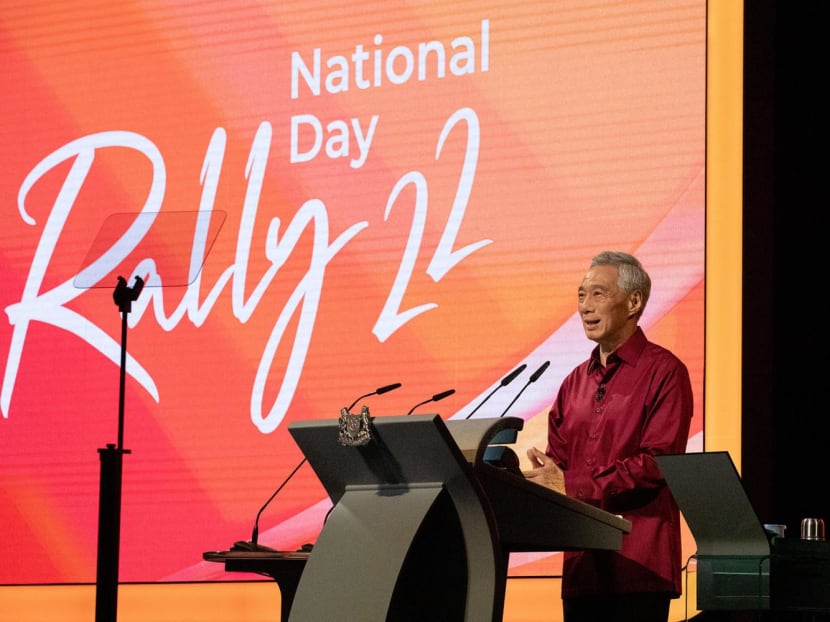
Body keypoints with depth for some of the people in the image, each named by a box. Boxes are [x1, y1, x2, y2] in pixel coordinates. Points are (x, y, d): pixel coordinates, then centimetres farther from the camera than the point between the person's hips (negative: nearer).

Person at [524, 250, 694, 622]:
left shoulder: (664, 372, -4)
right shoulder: (576, 382, 17)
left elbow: (656, 464, -13)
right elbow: (556, 460, 17)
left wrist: (572, 488, -17)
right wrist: (541, 475, -8)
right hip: (582, 561, 6)